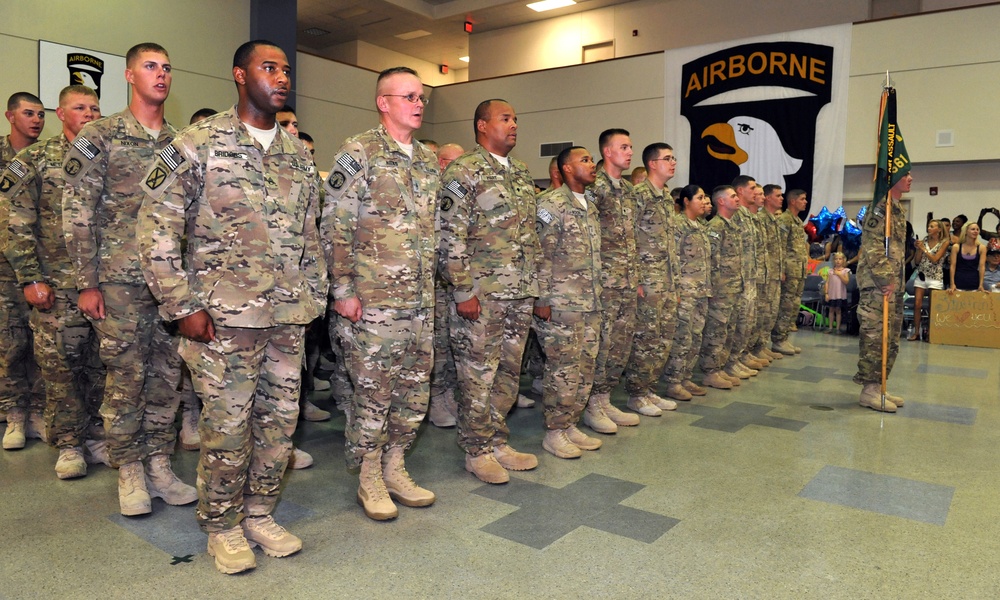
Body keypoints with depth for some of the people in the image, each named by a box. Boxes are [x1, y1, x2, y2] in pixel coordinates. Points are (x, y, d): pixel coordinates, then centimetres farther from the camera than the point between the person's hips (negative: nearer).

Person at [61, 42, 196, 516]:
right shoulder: (99, 137, -1)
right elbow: (77, 214, -5)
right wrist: (86, 283, -9)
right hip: (120, 280, -4)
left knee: (167, 376, 8)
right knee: (125, 377, 3)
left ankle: (158, 465, 21)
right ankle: (128, 471, 17)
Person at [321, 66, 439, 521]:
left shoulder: (428, 159, 15)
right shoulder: (359, 154, -7)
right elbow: (335, 228, -11)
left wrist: (433, 282, 16)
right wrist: (343, 291, -14)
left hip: (421, 300, 7)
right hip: (373, 300, -7)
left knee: (415, 389, 12)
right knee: (374, 391, 3)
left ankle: (394, 469, 29)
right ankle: (369, 480, 20)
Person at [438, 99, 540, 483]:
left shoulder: (521, 174, 16)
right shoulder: (463, 172, -7)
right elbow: (451, 237, -13)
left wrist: (536, 286, 16)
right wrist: (463, 290, -17)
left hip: (521, 294, 8)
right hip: (480, 294, -7)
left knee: (508, 372, 13)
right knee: (478, 375, 2)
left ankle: (498, 442, 27)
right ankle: (477, 450, 16)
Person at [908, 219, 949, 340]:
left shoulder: (944, 243, -1)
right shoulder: (924, 241, 9)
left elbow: (935, 259, -12)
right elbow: (917, 261, 6)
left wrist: (924, 249, -10)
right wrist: (919, 248, -7)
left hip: (935, 277, -3)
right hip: (921, 275, 3)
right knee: (917, 304, -4)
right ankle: (916, 332, 0)